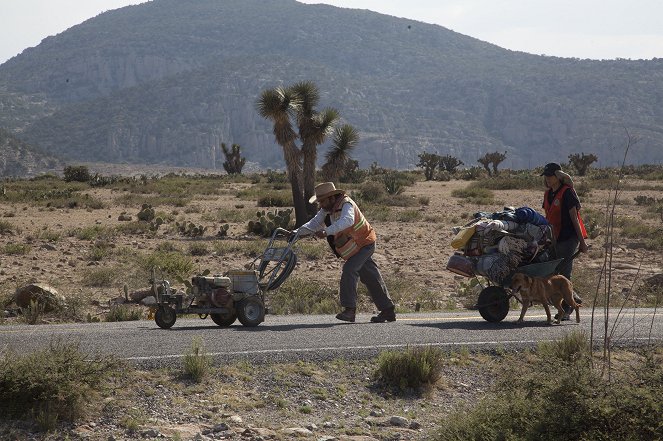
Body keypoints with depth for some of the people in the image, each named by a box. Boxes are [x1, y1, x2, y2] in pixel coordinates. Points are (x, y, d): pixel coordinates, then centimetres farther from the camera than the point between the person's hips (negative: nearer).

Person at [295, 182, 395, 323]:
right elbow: (315, 223, -7)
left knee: (349, 269, -23)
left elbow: (347, 221, -46)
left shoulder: (346, 204, -26)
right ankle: (388, 310, 19)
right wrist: (297, 232, -23)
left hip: (364, 243, -9)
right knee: (371, 278, 12)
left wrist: (327, 232, -57)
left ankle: (349, 309, -23)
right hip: (353, 246, 9)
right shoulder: (326, 210, 0)